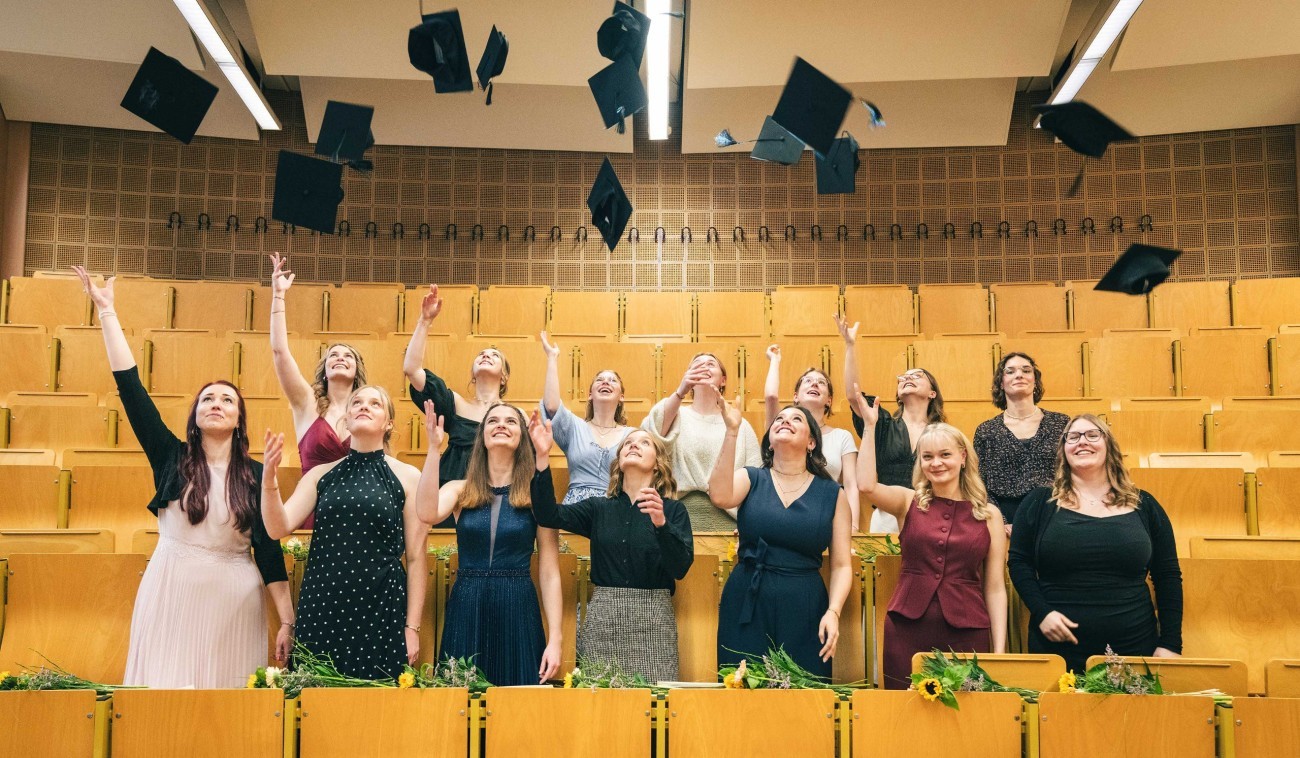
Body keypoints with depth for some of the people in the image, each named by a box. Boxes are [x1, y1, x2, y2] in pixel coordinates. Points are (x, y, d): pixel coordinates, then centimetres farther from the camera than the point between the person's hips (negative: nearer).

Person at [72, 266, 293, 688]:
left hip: (235, 600, 0)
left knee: (227, 682, 1)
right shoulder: (173, 459, 3)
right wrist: (106, 311, -4)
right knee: (167, 681, 0)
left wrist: (287, 621, -5)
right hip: (171, 593, 0)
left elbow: (268, 549, 0)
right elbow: (131, 389, -2)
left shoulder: (255, 474, 2)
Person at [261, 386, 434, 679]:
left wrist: (412, 626, -2)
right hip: (321, 607, 2)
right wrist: (269, 478, -17)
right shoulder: (321, 474, 9)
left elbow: (416, 558, 0)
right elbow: (279, 528, -1)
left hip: (381, 610, -2)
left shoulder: (408, 477, 1)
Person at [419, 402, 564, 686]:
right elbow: (428, 513, -19)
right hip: (466, 612, 1)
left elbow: (550, 573, 0)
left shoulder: (536, 495, 0)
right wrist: (434, 447, -17)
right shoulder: (459, 490, 4)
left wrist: (555, 639, -6)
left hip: (518, 612, -1)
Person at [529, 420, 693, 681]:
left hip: (652, 620, -1)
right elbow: (549, 515, -5)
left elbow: (681, 567, -8)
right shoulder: (598, 508, 10)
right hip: (602, 619, 2)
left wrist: (661, 523, -24)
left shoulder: (673, 510, 4)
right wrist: (542, 457, -15)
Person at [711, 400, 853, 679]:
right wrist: (732, 432, -21)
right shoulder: (751, 478, 4)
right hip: (746, 607, 0)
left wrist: (833, 612, -12)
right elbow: (720, 496, -19)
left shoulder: (832, 494, 5)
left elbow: (842, 565, 3)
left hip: (804, 613, 1)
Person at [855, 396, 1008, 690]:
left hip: (966, 632, 0)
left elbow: (995, 588, 5)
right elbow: (867, 486, -18)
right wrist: (870, 426, -13)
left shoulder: (989, 514, 5)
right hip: (907, 629, 0)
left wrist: (1000, 650, -1)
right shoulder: (908, 502, 3)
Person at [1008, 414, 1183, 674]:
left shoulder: (1144, 506, 7)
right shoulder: (1039, 503, 3)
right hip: (1056, 646, -1)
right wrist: (1042, 612, -13)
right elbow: (1019, 563, 2)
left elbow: (1169, 577, 8)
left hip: (1134, 648, 1)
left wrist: (1170, 645, 2)